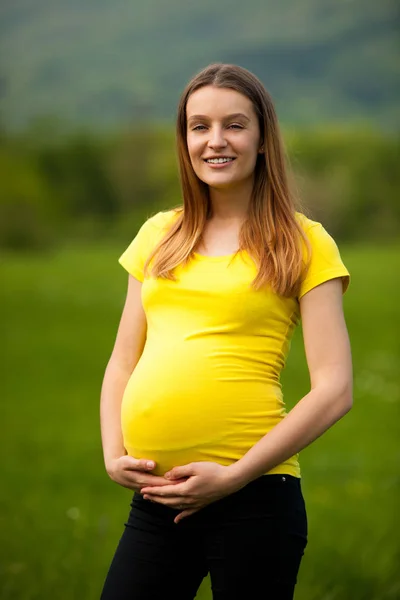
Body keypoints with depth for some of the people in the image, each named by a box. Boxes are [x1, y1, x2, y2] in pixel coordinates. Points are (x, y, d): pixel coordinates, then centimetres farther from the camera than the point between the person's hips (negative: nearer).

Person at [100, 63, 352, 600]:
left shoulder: (303, 243, 1)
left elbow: (334, 391, -5)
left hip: (255, 498, -4)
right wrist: (113, 455, 2)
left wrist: (233, 476, -11)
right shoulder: (158, 236, 14)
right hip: (156, 498, 4)